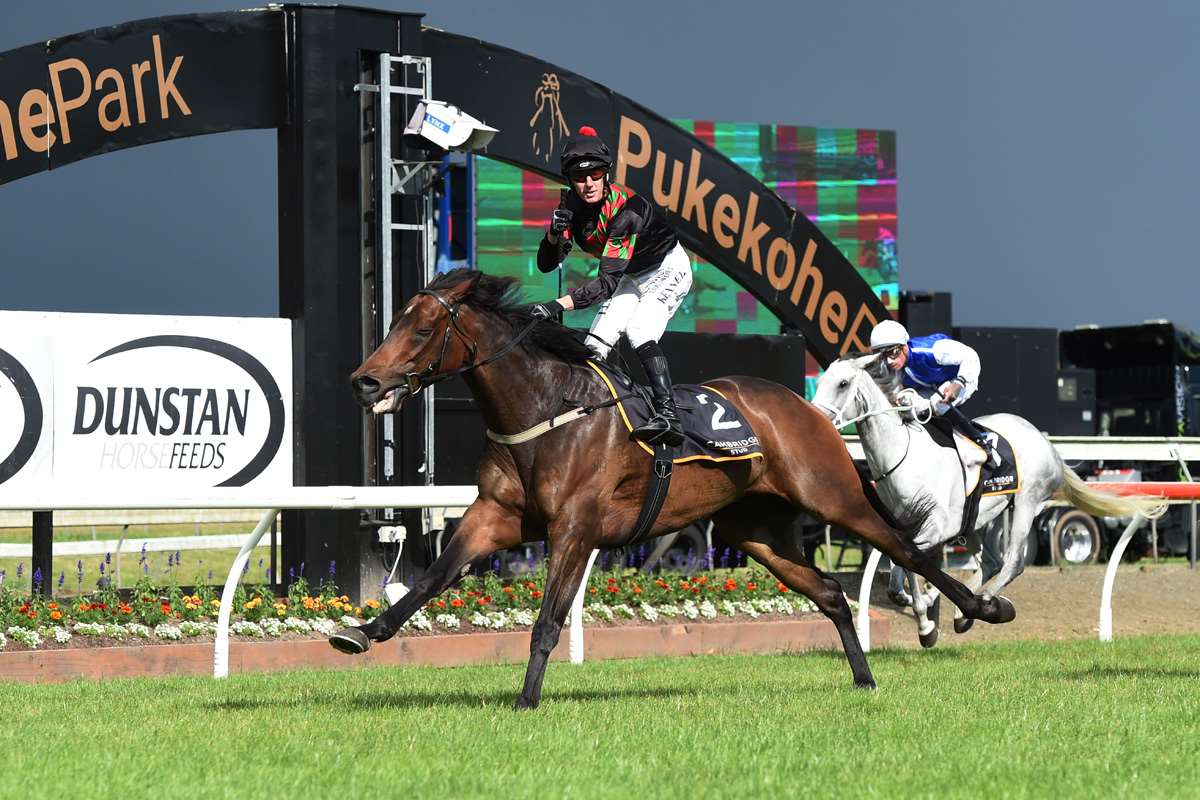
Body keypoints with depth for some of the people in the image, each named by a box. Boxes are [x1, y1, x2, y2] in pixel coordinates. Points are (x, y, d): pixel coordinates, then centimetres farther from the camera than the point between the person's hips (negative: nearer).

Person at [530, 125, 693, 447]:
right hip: (632, 277, 8)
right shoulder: (572, 204, -13)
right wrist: (554, 234, -33)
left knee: (639, 331, -30)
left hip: (669, 269, -8)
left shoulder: (625, 209, -35)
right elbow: (547, 264, -12)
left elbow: (607, 282, -41)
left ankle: (668, 415, -40)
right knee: (595, 345, -4)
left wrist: (560, 305, -52)